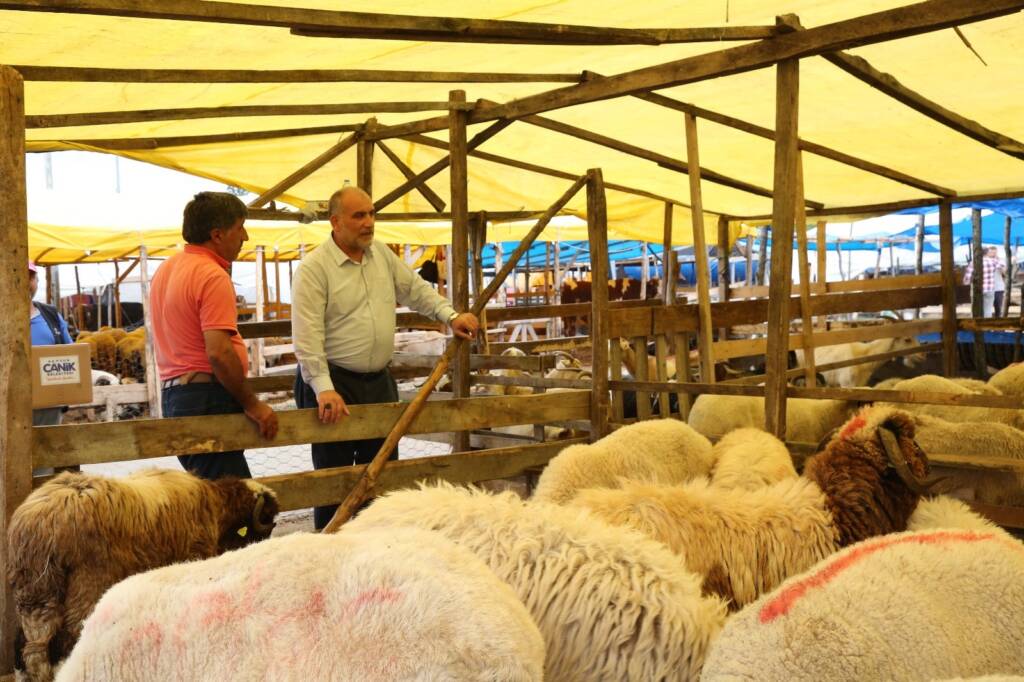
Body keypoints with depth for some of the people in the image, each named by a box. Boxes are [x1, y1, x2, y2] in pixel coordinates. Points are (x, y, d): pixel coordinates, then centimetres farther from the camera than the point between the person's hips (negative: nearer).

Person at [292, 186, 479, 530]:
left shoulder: (382, 254, 7)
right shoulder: (313, 268, -14)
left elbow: (415, 289, 18)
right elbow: (307, 337, -19)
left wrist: (451, 316, 3)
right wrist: (324, 389, -26)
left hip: (379, 381, 7)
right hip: (333, 383, -7)